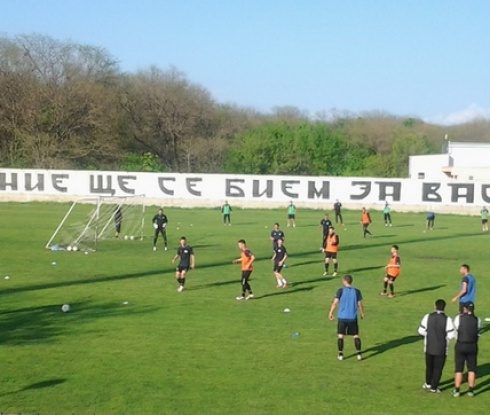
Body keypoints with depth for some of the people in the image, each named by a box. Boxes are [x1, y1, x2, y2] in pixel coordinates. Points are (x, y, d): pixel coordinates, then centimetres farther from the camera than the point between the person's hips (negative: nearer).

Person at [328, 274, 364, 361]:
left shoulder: (340, 291, -5)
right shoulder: (356, 291, 0)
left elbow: (335, 302, -10)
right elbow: (359, 304, 1)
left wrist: (331, 313, 0)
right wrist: (362, 313, 16)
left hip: (342, 317, -1)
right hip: (353, 317, 1)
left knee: (340, 335, 9)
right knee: (356, 335, 10)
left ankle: (340, 354, 8)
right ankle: (359, 354, 5)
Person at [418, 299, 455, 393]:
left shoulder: (427, 317, -7)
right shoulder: (447, 320, -15)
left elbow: (421, 331, -2)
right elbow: (451, 335, -14)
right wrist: (443, 334, 6)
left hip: (429, 347, 3)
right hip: (441, 349, -3)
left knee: (429, 366, 22)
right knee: (438, 368, 11)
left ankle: (428, 384, 36)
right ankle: (434, 387, 16)